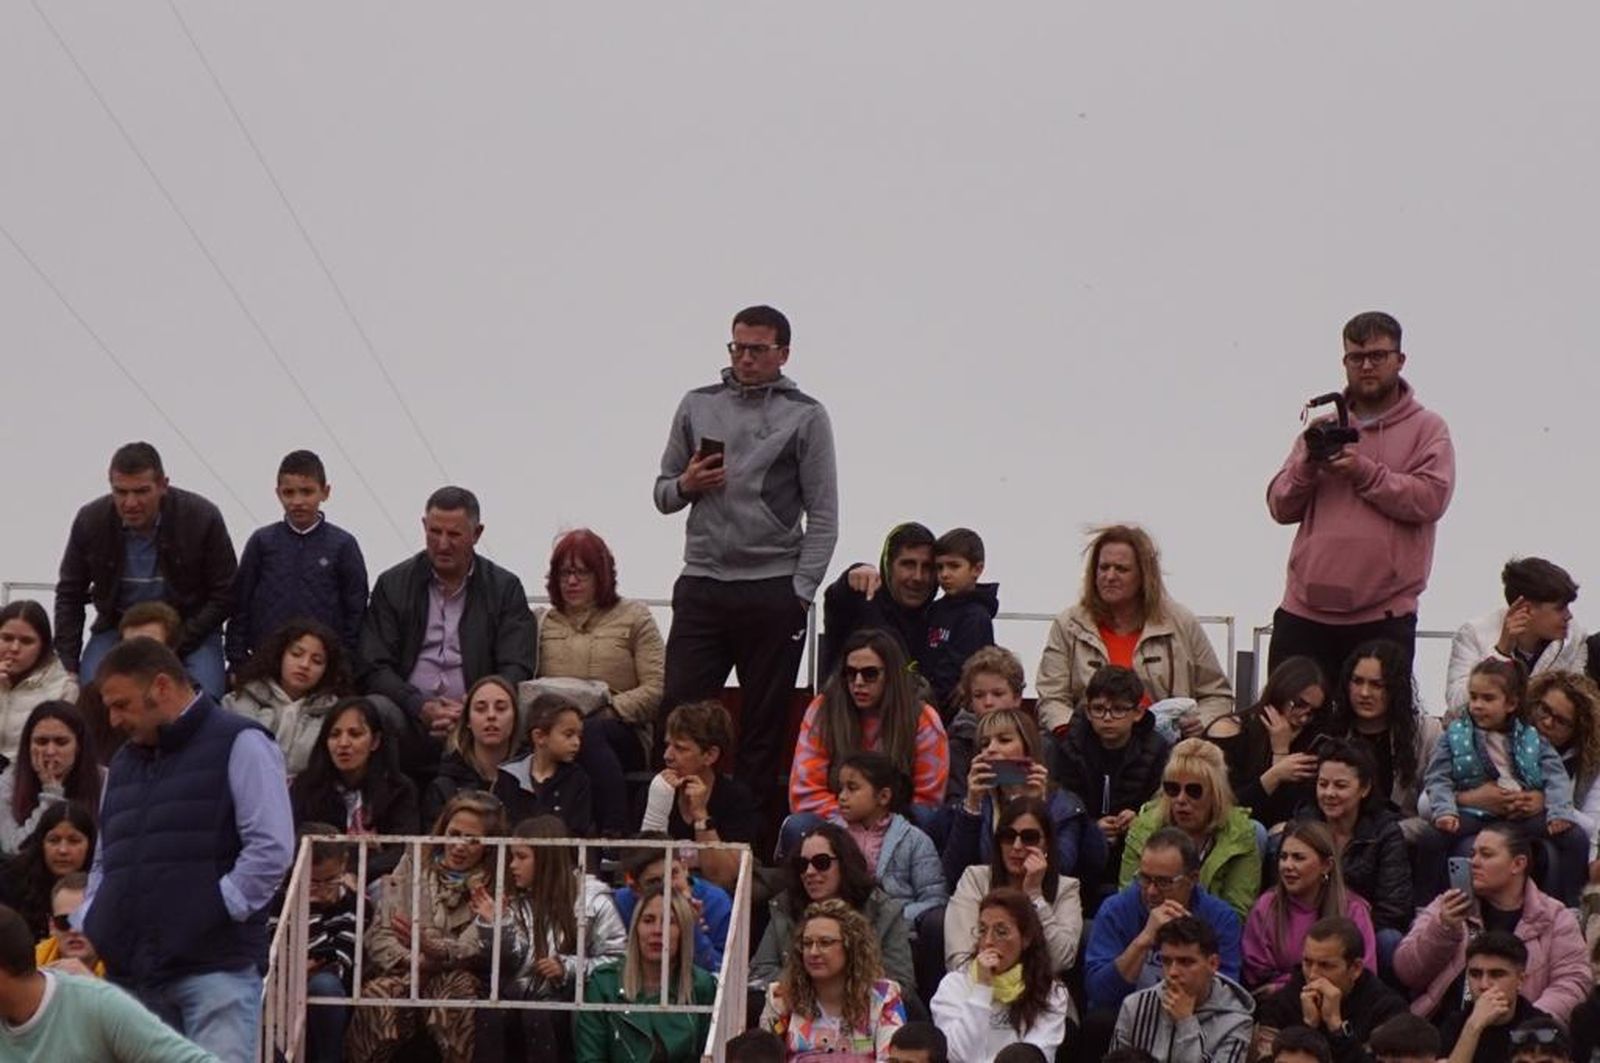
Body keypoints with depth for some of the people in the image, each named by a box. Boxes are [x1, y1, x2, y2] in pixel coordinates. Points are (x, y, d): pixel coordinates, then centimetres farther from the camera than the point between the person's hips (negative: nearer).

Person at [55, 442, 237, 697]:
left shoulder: (203, 518, -15)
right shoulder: (90, 520, -8)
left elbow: (224, 596, -7)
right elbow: (69, 596, 5)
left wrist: (175, 645, -17)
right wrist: (67, 667, -4)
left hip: (190, 629, -2)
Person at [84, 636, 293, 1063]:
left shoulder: (239, 745, 0)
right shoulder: (124, 763, 23)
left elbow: (271, 849, -9)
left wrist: (215, 912, -14)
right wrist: (85, 929, 11)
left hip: (215, 964, -7)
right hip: (131, 971, 7)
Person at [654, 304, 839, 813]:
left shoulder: (804, 416, 2)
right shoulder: (698, 406, 12)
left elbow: (823, 516, 0)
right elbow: (663, 494, 18)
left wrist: (800, 591, -8)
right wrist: (686, 485, -5)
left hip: (773, 591, -3)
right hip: (701, 586, 3)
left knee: (764, 727, 1)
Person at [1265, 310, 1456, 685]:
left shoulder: (1427, 428, 6)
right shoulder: (1325, 426, 17)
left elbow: (1431, 499, -11)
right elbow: (1281, 506, 11)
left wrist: (1365, 472, -15)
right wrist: (1308, 462, -7)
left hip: (1383, 618, -3)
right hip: (1305, 612, 3)